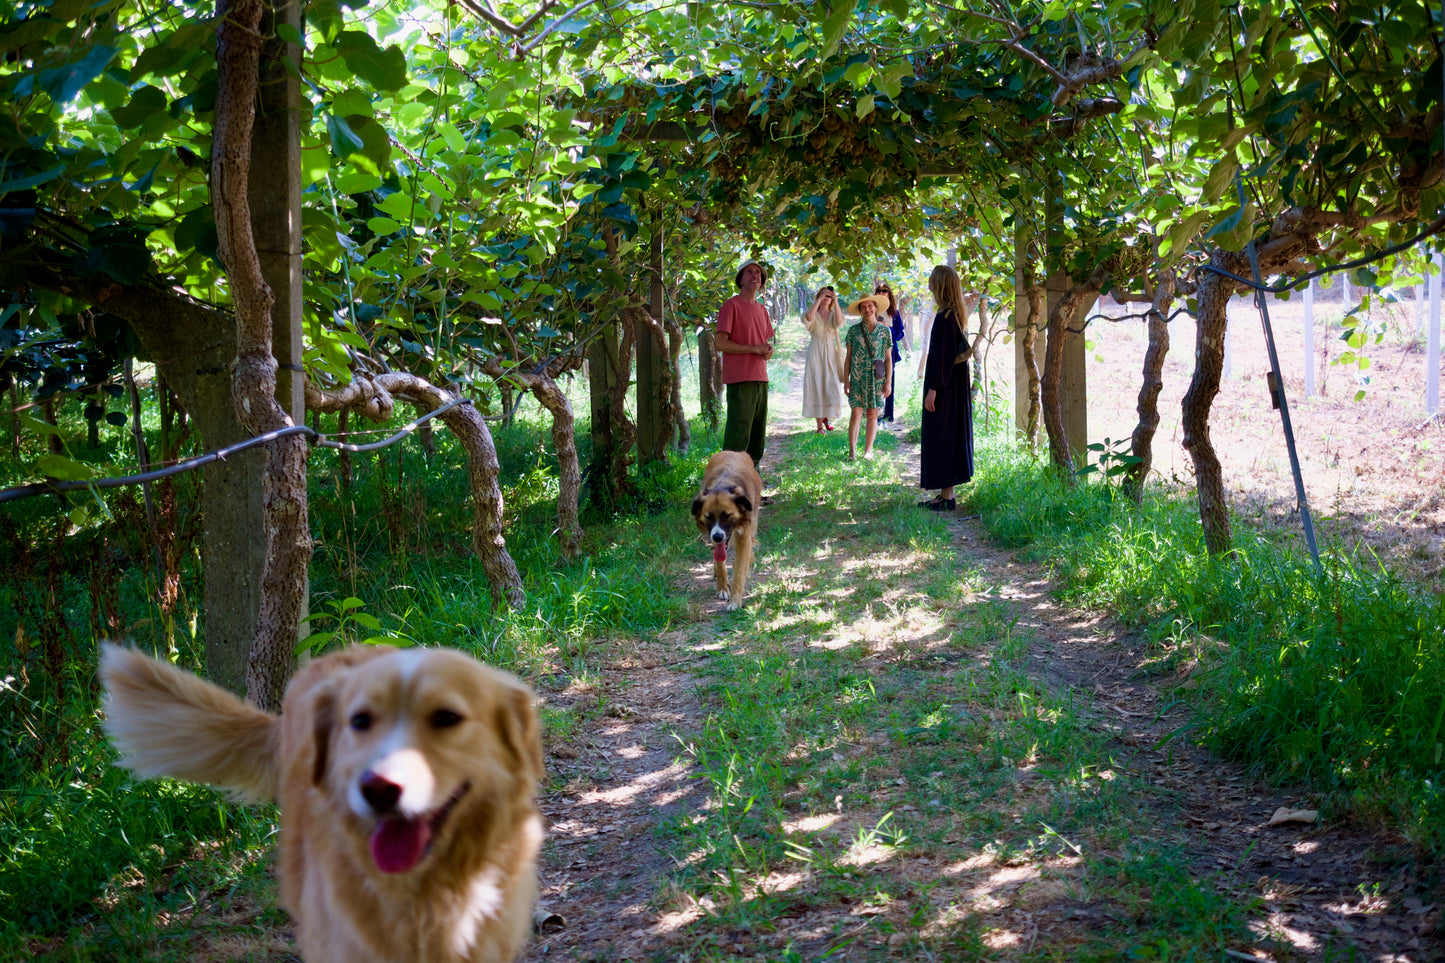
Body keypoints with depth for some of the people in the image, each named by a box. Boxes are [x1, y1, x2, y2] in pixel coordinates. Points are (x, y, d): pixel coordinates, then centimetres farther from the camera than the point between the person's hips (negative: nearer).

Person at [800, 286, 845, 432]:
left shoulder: (833, 314, 11)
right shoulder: (814, 313, 6)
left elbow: (839, 322, -13)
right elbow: (808, 317, -20)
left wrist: (836, 302, -21)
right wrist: (819, 299, -21)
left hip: (830, 352, 2)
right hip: (815, 352, -2)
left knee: (832, 386, -4)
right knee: (816, 386, -4)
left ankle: (827, 416, 22)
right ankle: (819, 424, -1)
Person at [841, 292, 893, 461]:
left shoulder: (884, 331, 4)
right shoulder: (853, 331, 3)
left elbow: (888, 358, 6)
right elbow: (848, 357, 6)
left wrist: (888, 382, 1)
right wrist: (846, 380, 1)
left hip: (877, 379, 1)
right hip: (857, 379, -1)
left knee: (872, 415, 4)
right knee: (856, 414, -8)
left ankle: (868, 450, 13)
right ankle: (852, 450, -4)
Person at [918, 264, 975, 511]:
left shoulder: (944, 317, -19)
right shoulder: (957, 315, 9)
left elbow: (941, 354, -21)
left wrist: (933, 389, -20)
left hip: (944, 387, -10)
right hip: (956, 384, 10)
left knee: (941, 436, -4)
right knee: (952, 434, 13)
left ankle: (946, 496, 0)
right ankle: (947, 493, 19)